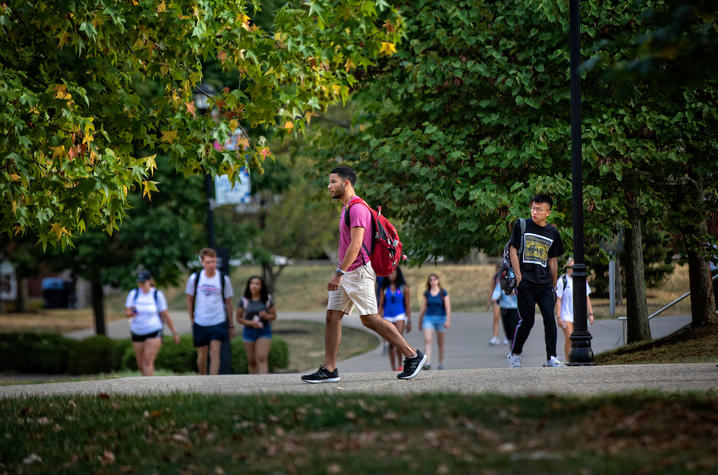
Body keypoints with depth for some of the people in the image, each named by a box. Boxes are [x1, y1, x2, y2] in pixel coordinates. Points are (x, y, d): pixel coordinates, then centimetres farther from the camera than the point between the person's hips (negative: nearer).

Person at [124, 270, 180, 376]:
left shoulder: (157, 294, -3)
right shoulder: (133, 294, 2)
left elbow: (165, 315, 3)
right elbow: (126, 313, -2)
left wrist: (174, 332, 4)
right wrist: (131, 313, -26)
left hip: (153, 332, -4)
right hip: (137, 333, 4)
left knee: (148, 361, -18)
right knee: (141, 365, 7)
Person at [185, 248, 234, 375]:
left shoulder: (224, 279, -2)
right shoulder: (194, 278, -2)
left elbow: (228, 303, 7)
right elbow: (189, 300, 10)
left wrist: (231, 326, 11)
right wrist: (192, 320, 5)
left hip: (219, 323, -1)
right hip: (200, 324, 1)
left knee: (215, 352, -13)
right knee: (202, 356, 8)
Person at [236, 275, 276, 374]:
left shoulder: (267, 300, 0)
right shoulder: (244, 301, -1)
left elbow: (273, 316, 7)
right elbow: (238, 318, 2)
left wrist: (266, 316, -16)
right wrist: (250, 323, -15)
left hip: (264, 332, -1)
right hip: (249, 332, 1)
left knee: (261, 358, -16)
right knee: (252, 361, 7)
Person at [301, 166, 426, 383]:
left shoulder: (357, 208, -14)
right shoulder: (346, 208, 18)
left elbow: (356, 244, -22)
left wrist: (339, 273, -26)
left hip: (358, 271, -10)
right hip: (346, 274, 10)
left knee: (369, 318, -8)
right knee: (332, 317, 3)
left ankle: (412, 355, 0)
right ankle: (329, 369, 3)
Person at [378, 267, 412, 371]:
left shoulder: (403, 288, 5)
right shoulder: (384, 288, 8)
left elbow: (408, 305, 5)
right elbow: (381, 305, 9)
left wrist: (409, 321, 1)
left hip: (400, 316, -2)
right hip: (387, 317, 2)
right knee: (391, 343, 0)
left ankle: (400, 365, -7)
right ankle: (393, 368, 4)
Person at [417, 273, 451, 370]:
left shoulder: (443, 293, -2)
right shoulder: (426, 293, 5)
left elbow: (448, 307, -5)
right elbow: (423, 308, 11)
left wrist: (448, 320, -15)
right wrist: (420, 321, 14)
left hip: (441, 318, -1)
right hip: (428, 318, 1)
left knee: (441, 343, 9)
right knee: (427, 340, -16)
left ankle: (441, 363, 23)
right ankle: (427, 363, -23)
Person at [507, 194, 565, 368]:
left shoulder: (553, 232, 11)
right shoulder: (521, 226, 3)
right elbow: (513, 251, 1)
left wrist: (554, 285, 17)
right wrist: (519, 277, -7)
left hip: (545, 283, 3)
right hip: (525, 282, -3)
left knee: (550, 319, -6)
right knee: (527, 321, -4)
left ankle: (551, 358, -3)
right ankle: (514, 355, 13)